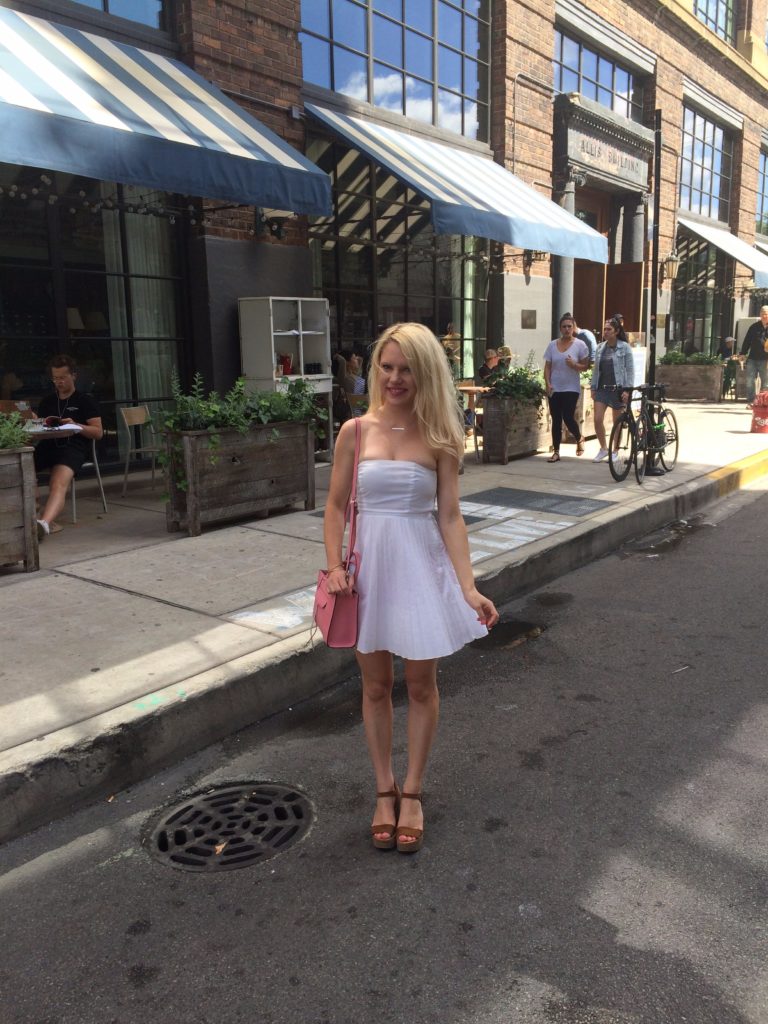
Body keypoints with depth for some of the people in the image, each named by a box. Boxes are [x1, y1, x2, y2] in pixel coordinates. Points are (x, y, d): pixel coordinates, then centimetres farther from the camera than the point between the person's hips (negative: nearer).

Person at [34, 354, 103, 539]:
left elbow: (98, 432, 9)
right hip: (47, 445, 5)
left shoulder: (86, 401, 17)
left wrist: (76, 426, -7)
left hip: (73, 446, -5)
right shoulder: (47, 402, 32)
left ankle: (44, 523, -62)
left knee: (59, 484, -37)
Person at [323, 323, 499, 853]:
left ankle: (412, 793, 28)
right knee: (376, 684, 12)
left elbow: (450, 516, -6)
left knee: (421, 684, 8)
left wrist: (469, 587, -13)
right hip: (371, 563, 1)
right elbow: (337, 506, 4)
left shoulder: (439, 439, -5)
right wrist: (335, 566, -8)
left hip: (422, 564, -1)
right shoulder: (355, 431, -2)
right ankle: (385, 790, 30)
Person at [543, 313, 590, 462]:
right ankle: (556, 452, 10)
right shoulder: (552, 345, 7)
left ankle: (579, 439, 19)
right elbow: (547, 367, 7)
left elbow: (586, 366, 0)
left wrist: (574, 365, -19)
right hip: (555, 389, 3)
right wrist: (548, 384, -6)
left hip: (571, 388, -3)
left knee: (568, 418, -11)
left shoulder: (579, 345, 0)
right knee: (556, 421, 4)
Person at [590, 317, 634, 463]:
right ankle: (603, 448, 12)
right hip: (602, 389, 4)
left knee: (617, 422, 5)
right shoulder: (600, 348, 9)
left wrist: (627, 389, -12)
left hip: (618, 389, -4)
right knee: (597, 419, -6)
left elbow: (630, 369, -5)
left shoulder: (624, 347, -4)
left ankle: (615, 452, 18)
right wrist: (593, 387, 9)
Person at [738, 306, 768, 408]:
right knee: (750, 381, 0)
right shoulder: (754, 327, 8)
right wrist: (743, 353, 6)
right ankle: (750, 402, 5)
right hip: (752, 358, 2)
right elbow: (747, 341, 11)